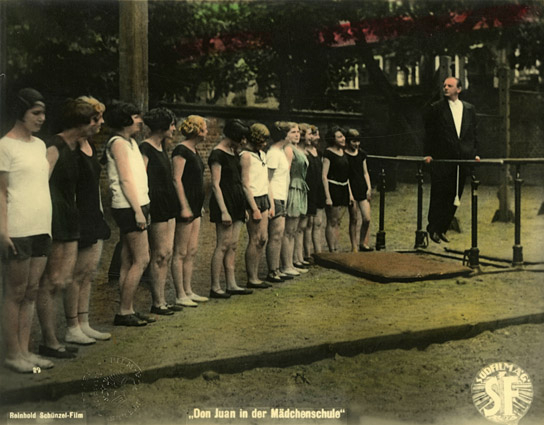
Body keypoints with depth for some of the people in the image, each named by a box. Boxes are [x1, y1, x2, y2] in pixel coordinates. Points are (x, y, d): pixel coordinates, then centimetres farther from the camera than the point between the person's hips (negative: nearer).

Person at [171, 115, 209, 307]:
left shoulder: (193, 150, 16)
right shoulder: (181, 150, -12)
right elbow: (176, 179, -18)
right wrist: (184, 206, -22)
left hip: (194, 206, 10)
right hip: (185, 206, -10)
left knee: (192, 251, 12)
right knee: (180, 253, -3)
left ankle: (188, 292, 19)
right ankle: (180, 296, 2)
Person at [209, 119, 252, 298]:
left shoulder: (233, 152, 16)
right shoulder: (218, 154, -11)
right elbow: (215, 184, -14)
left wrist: (243, 207, 19)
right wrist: (224, 211, -19)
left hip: (236, 201, 9)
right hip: (224, 201, -9)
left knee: (233, 245, 9)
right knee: (223, 245, -8)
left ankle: (232, 285, 14)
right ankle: (215, 288, -2)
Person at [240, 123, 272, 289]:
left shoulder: (262, 154, 16)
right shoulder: (246, 155, -11)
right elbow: (245, 184, -15)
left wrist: (268, 203, 16)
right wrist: (254, 209, -17)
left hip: (263, 199, 9)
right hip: (253, 200, -9)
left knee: (263, 238, 9)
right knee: (254, 240, -5)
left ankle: (255, 276, 16)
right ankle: (252, 279, 3)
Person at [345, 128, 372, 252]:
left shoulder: (362, 154, 11)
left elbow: (365, 172, 16)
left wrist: (369, 188, 5)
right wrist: (349, 194, -13)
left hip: (363, 189, 4)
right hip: (351, 189, -4)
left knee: (367, 218, -3)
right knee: (354, 219, 2)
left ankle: (363, 243, 12)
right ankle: (354, 247, 11)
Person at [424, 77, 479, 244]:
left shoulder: (469, 109, 12)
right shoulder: (436, 109, 2)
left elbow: (473, 133, 15)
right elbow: (429, 133, 1)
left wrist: (474, 153, 6)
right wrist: (428, 154, -7)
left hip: (462, 160, 4)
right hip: (441, 159, -4)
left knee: (454, 196, 6)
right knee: (439, 195, -2)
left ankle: (442, 229, 16)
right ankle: (433, 229, 10)